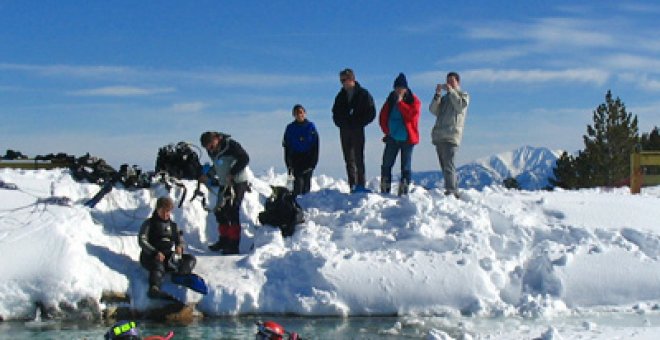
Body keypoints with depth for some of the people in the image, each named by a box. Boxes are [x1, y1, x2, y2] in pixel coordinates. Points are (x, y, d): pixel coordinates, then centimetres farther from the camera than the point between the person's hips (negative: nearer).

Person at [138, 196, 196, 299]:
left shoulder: (173, 225, 21)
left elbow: (180, 240, 16)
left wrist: (179, 247, -12)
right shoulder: (149, 223, 6)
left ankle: (181, 274, -49)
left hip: (168, 256, 5)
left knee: (190, 258, -15)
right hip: (150, 256, -5)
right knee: (158, 266, -38)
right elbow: (142, 241, -6)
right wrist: (155, 252, -23)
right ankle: (154, 288, -67)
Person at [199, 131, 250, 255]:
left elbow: (244, 159, -21)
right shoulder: (212, 150, 7)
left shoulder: (230, 145, -19)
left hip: (237, 183, -9)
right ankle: (224, 240, 27)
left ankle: (234, 245, -7)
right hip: (224, 184, 9)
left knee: (232, 213, -11)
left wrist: (232, 173, -23)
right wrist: (208, 175, 7)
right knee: (220, 212, 12)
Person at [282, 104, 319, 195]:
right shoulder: (290, 128, 7)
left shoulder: (310, 126, 4)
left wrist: (313, 161, -5)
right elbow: (286, 146, 7)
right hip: (295, 159, 0)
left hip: (307, 159, 0)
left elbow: (315, 146, 3)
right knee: (298, 181, -12)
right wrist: (288, 163, 0)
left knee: (306, 181, 1)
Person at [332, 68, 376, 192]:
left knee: (358, 158, -10)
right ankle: (353, 186, 6)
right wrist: (340, 123, 0)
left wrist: (357, 123, -11)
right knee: (349, 159, 4)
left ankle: (361, 184, -11)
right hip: (344, 131, 5)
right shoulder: (341, 95, 13)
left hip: (357, 130, -5)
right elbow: (336, 112, 18)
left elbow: (371, 113, -3)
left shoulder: (363, 94, 0)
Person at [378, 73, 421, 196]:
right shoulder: (391, 99, 7)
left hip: (407, 138, -4)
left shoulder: (413, 100, -4)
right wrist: (387, 131, 1)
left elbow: (412, 115, -21)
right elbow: (383, 116, 12)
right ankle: (384, 189, 5)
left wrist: (400, 102, -20)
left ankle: (403, 191, 4)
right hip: (392, 138, 4)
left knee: (406, 166, 1)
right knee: (386, 164, 1)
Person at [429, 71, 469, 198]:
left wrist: (451, 91, -12)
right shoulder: (444, 97, 24)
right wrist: (437, 94, -3)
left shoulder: (463, 95, 9)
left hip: (451, 136, -7)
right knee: (445, 166, 6)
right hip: (439, 136, 7)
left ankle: (450, 192, -27)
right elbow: (433, 110, 9)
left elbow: (460, 106, -13)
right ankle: (454, 192, 11)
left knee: (448, 165, -19)